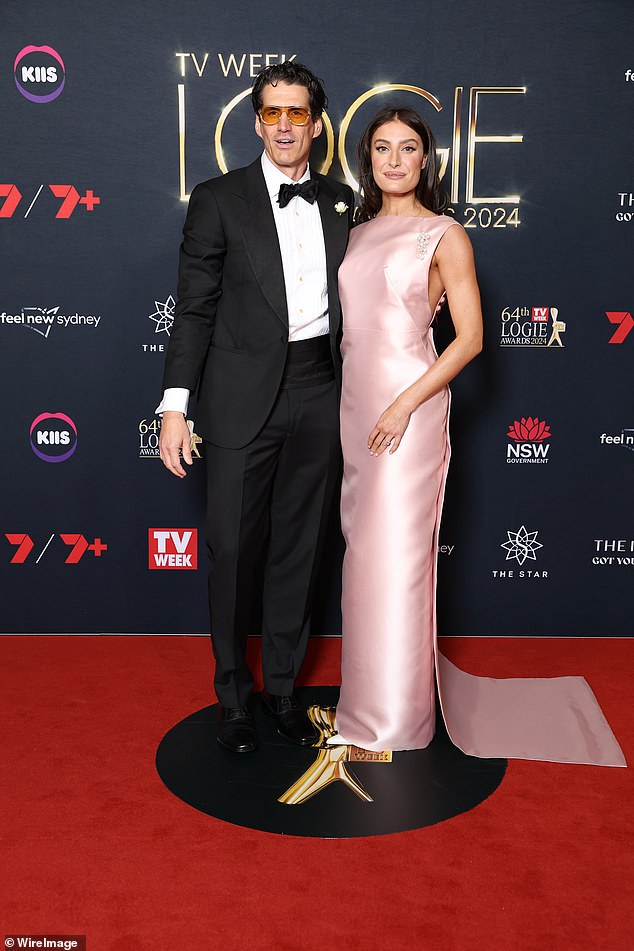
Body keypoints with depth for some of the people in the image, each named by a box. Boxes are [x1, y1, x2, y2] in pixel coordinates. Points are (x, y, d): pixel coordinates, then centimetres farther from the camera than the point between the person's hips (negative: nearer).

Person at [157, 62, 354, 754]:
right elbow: (194, 308, -3)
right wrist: (175, 406, -10)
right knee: (234, 549, 2)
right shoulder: (219, 199, 0)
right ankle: (233, 692, 23)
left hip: (318, 394, 3)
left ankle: (282, 686, 28)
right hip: (242, 398, -3)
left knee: (299, 548, 11)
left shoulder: (341, 202, 11)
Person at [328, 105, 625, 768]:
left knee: (394, 551, -5)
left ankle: (393, 716, 8)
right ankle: (371, 684, 25)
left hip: (409, 402, -6)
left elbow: (470, 338, -8)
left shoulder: (444, 235, -3)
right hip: (354, 399, 6)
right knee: (363, 546, 10)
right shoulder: (357, 233, 15)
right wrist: (357, 406, 11)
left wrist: (406, 403, -17)